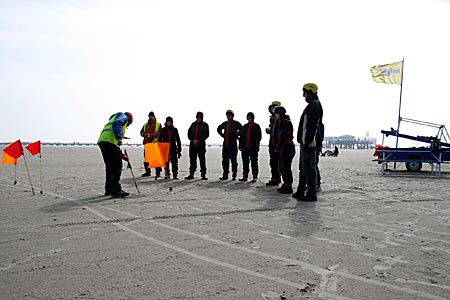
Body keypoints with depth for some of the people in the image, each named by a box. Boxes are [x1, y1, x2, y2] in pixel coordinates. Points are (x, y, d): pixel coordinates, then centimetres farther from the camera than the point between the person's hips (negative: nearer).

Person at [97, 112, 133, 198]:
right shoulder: (124, 117, 12)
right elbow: (116, 124, -16)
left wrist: (122, 156, 36)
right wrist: (119, 138, -26)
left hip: (101, 141, 9)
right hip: (109, 141, -9)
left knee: (110, 167, 17)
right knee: (117, 166, -7)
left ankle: (109, 190, 22)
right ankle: (116, 190, -10)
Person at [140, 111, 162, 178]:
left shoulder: (158, 124, 6)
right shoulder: (145, 124, 19)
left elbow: (159, 133, -5)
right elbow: (141, 132, 15)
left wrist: (151, 135, -18)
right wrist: (145, 134, -8)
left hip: (155, 143, -4)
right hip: (147, 143, 4)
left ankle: (158, 172, -1)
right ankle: (147, 171, 15)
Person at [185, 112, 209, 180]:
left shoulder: (205, 125, 3)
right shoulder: (193, 124, 14)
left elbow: (206, 134, -5)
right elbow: (189, 133, 11)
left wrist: (198, 140, -12)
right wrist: (192, 140, -6)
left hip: (201, 144, -4)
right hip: (192, 144, 4)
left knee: (202, 159, -5)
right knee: (192, 159, 7)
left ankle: (203, 175, -2)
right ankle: (191, 174, 13)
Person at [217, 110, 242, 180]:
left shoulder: (236, 123, -1)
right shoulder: (225, 123, 15)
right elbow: (219, 128, 31)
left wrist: (236, 136, -8)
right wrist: (222, 135, 18)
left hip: (233, 144, -5)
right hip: (225, 144, 6)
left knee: (233, 160, -3)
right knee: (225, 159, 6)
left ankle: (234, 175, 2)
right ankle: (225, 175, 12)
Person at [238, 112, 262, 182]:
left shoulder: (256, 126, 2)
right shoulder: (245, 126, 15)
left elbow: (258, 137, -3)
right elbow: (241, 136, 14)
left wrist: (257, 145, -12)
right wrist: (240, 145, 7)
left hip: (253, 147, -4)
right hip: (245, 147, 4)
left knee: (254, 162, -1)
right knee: (245, 162, 7)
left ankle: (254, 177, 4)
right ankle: (245, 176, 14)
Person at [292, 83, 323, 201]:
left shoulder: (314, 105, -12)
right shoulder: (313, 105, 21)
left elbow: (312, 125, -22)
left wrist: (307, 141, -25)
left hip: (309, 144, -11)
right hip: (305, 143, 11)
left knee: (309, 168, -7)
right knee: (303, 168, 16)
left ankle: (311, 194, -2)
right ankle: (300, 192, 24)